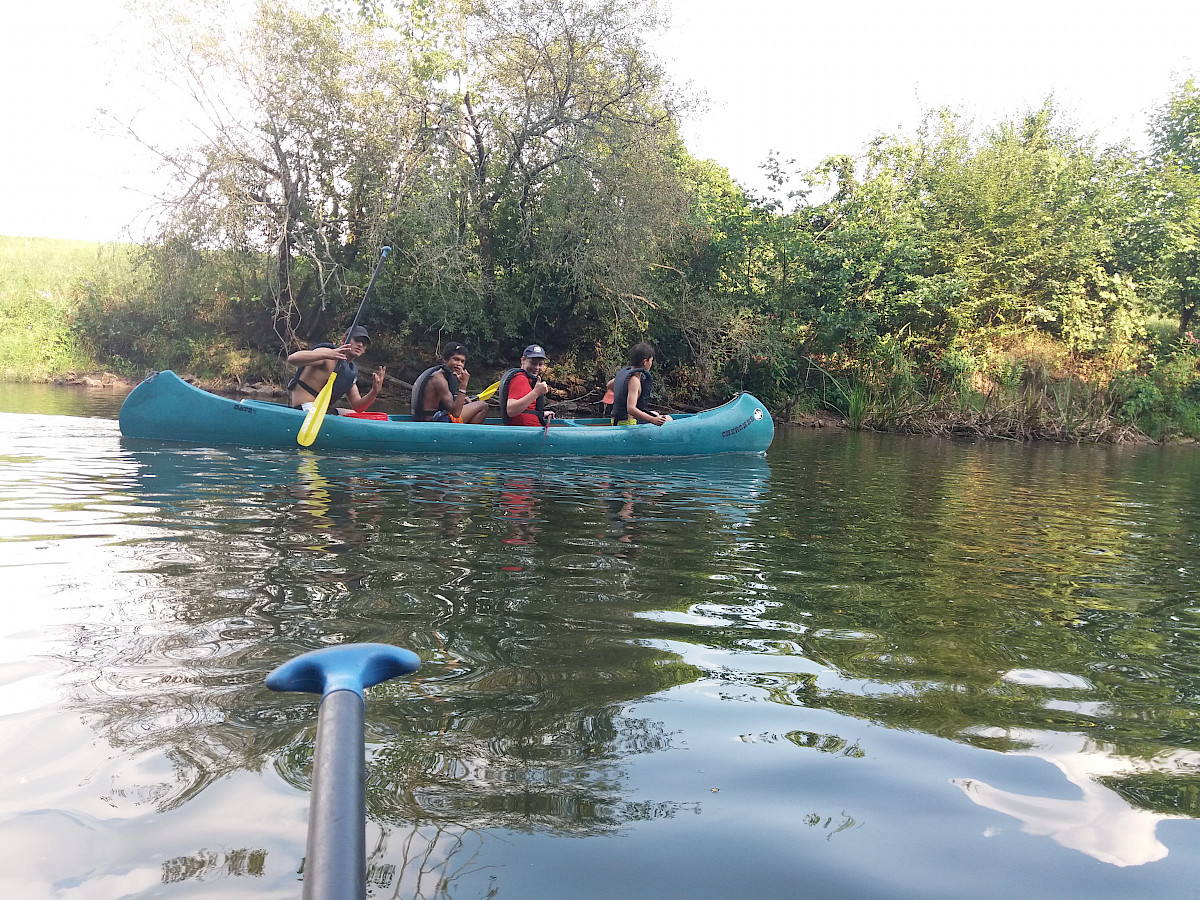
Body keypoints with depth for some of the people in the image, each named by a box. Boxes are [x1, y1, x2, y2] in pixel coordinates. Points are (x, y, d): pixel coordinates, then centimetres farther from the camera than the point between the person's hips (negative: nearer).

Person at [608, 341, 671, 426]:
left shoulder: (623, 372, 7)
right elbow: (631, 409, -33)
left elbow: (610, 385, 29)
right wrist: (652, 420, -41)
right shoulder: (634, 380, -22)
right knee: (668, 419, -5)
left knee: (655, 414, 31)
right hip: (629, 423, -10)